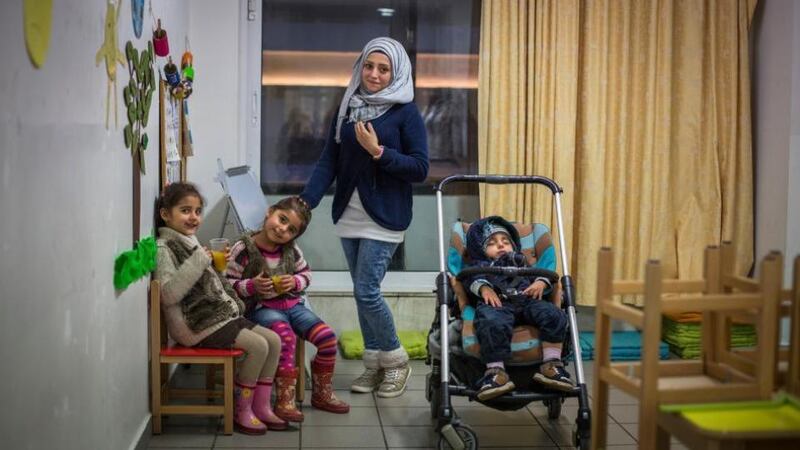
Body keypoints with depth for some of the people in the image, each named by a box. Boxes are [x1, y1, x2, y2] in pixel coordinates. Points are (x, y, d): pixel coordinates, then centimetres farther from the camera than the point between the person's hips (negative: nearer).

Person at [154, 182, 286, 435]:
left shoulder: (191, 243, 18)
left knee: (273, 340, 0)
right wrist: (197, 262, -24)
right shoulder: (164, 248, -10)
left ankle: (261, 406, 5)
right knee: (257, 346, -20)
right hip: (198, 324, -9)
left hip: (221, 314, 9)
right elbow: (168, 294, -23)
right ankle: (242, 411, -6)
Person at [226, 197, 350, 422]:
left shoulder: (291, 250, 4)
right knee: (285, 335, -36)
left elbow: (306, 274, 15)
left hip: (292, 304, 6)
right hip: (262, 308, -5)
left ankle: (322, 394, 9)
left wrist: (295, 282, -7)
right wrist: (252, 286, -25)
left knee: (327, 336, -10)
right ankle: (285, 400, -28)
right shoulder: (243, 249, -10)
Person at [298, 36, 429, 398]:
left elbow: (420, 169, -9)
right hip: (349, 216, 5)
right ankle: (374, 364, 23)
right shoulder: (347, 108, 8)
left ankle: (396, 361, 12)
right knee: (362, 292, 10)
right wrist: (305, 203, -6)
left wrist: (378, 152, -20)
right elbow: (328, 163, 5)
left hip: (384, 218, -5)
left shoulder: (406, 113, -6)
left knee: (366, 292, -9)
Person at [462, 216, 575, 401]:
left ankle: (551, 364, -26)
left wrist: (541, 283, 2)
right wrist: (484, 288, -12)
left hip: (527, 300, 3)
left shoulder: (521, 263, 44)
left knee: (554, 315, -26)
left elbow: (540, 274, 27)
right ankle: (495, 371, -40)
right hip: (497, 302, -3)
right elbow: (473, 279, 11)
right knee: (493, 324, -39)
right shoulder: (479, 265, 34)